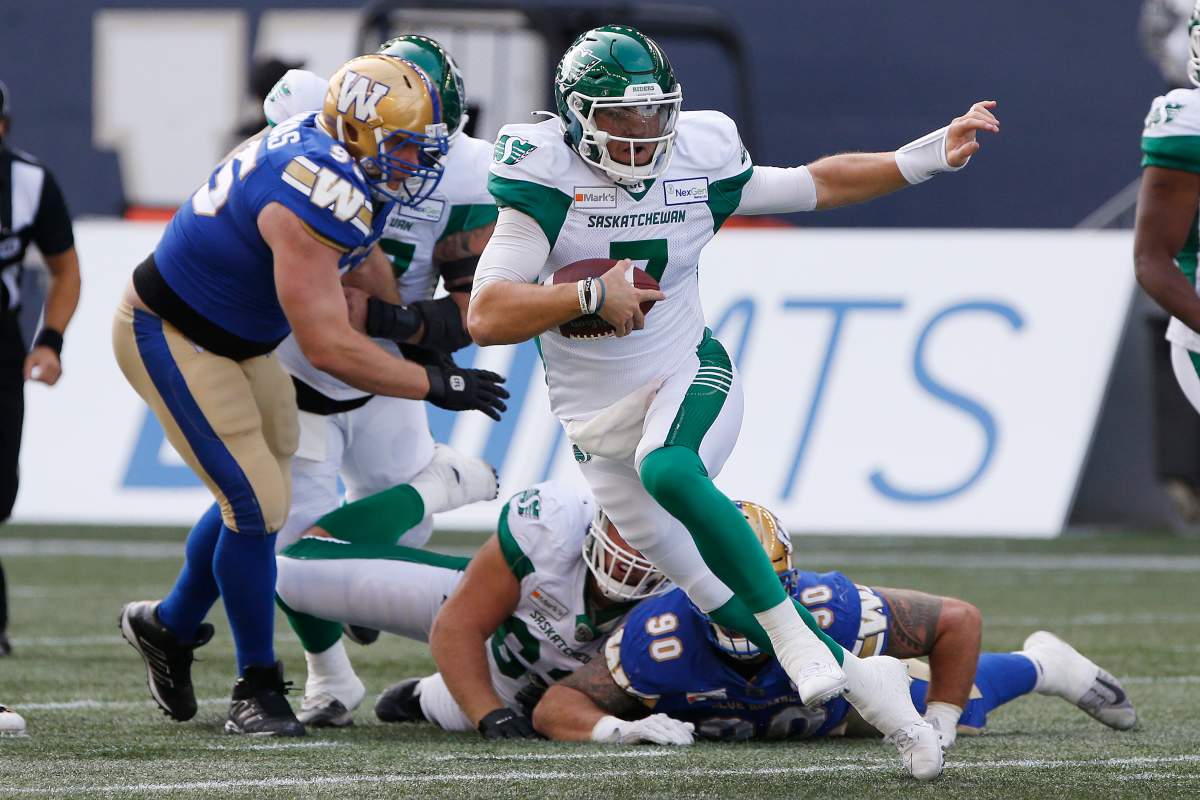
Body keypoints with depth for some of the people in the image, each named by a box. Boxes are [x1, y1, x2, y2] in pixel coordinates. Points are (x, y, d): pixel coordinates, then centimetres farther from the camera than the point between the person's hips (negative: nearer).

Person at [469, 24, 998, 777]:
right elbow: (487, 317, -20)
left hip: (690, 377, 0)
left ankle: (793, 634, -31)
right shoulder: (547, 180, -13)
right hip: (600, 423, 0)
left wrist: (933, 155, 5)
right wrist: (591, 296, -30)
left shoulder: (700, 163, -3)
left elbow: (819, 184, 11)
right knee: (716, 598, 1)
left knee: (665, 470, -37)